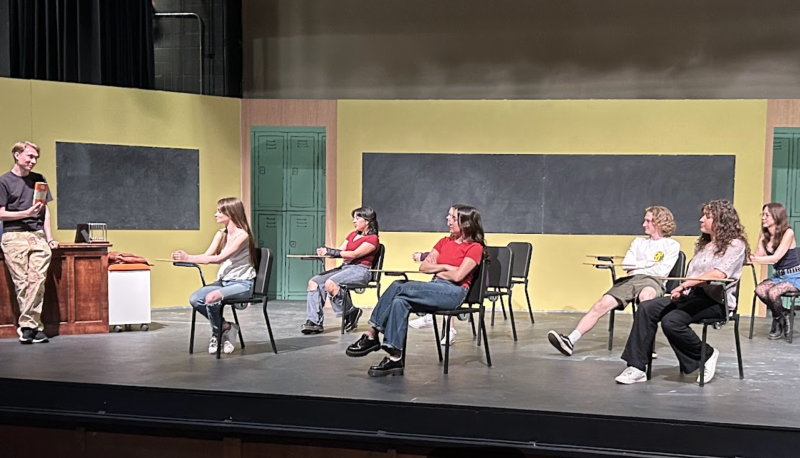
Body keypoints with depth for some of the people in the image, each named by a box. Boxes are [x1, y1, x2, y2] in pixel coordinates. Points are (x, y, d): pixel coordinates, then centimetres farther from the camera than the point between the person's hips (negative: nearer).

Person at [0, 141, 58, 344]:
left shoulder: (39, 179, 17)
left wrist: (49, 238, 9)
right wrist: (27, 213, -12)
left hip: (38, 236, 3)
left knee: (37, 280, -12)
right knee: (22, 283, -6)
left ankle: (26, 326, -11)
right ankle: (35, 327, -2)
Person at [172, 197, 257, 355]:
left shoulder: (242, 235, -14)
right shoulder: (221, 234, 11)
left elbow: (219, 258, -23)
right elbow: (207, 256, 2)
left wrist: (188, 258, -26)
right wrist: (185, 257, -16)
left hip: (242, 284, -7)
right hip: (224, 281, 7)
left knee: (211, 298, -32)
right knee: (195, 299, -19)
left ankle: (217, 332, -3)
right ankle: (225, 327, 2)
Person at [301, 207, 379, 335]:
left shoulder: (372, 239, -4)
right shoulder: (352, 235, 22)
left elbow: (355, 254, -16)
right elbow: (340, 250, 10)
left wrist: (330, 252, -20)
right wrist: (326, 250, -12)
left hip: (360, 270, -8)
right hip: (345, 267, 8)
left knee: (330, 283, -32)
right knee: (314, 282, -10)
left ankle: (351, 313, -12)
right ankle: (314, 322, -16)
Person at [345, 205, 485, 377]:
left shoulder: (475, 247, 1)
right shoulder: (444, 242, 23)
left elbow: (457, 276, -12)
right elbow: (423, 267, 15)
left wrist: (436, 269, 4)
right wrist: (445, 267, 0)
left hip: (454, 292, -7)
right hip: (436, 288, 7)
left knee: (399, 286, -25)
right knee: (400, 300, -26)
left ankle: (372, 334, -20)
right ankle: (395, 358, -30)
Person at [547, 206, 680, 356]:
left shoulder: (672, 245, 15)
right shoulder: (639, 241, 29)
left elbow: (661, 271, 0)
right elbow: (626, 264, 15)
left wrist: (636, 268, 7)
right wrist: (648, 263, 4)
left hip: (652, 280, -4)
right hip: (629, 280, 4)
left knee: (645, 296, -43)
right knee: (602, 304, -20)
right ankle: (570, 340, -31)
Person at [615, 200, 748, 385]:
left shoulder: (735, 244, -3)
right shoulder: (702, 244, 24)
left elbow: (719, 274, -20)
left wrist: (685, 284, -23)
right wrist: (682, 290, -2)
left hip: (715, 300, -8)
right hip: (692, 295, 8)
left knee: (671, 321, -31)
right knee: (646, 308, -14)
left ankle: (707, 354, -3)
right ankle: (637, 367, -18)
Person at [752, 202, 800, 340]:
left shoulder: (788, 233, -16)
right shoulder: (764, 234, 4)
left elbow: (775, 258, -27)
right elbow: (760, 255, -10)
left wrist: (753, 259, -36)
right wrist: (762, 238, -16)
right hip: (778, 276, 6)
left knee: (772, 292, -32)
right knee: (760, 290, -25)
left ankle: (779, 318, 1)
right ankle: (782, 316, 1)